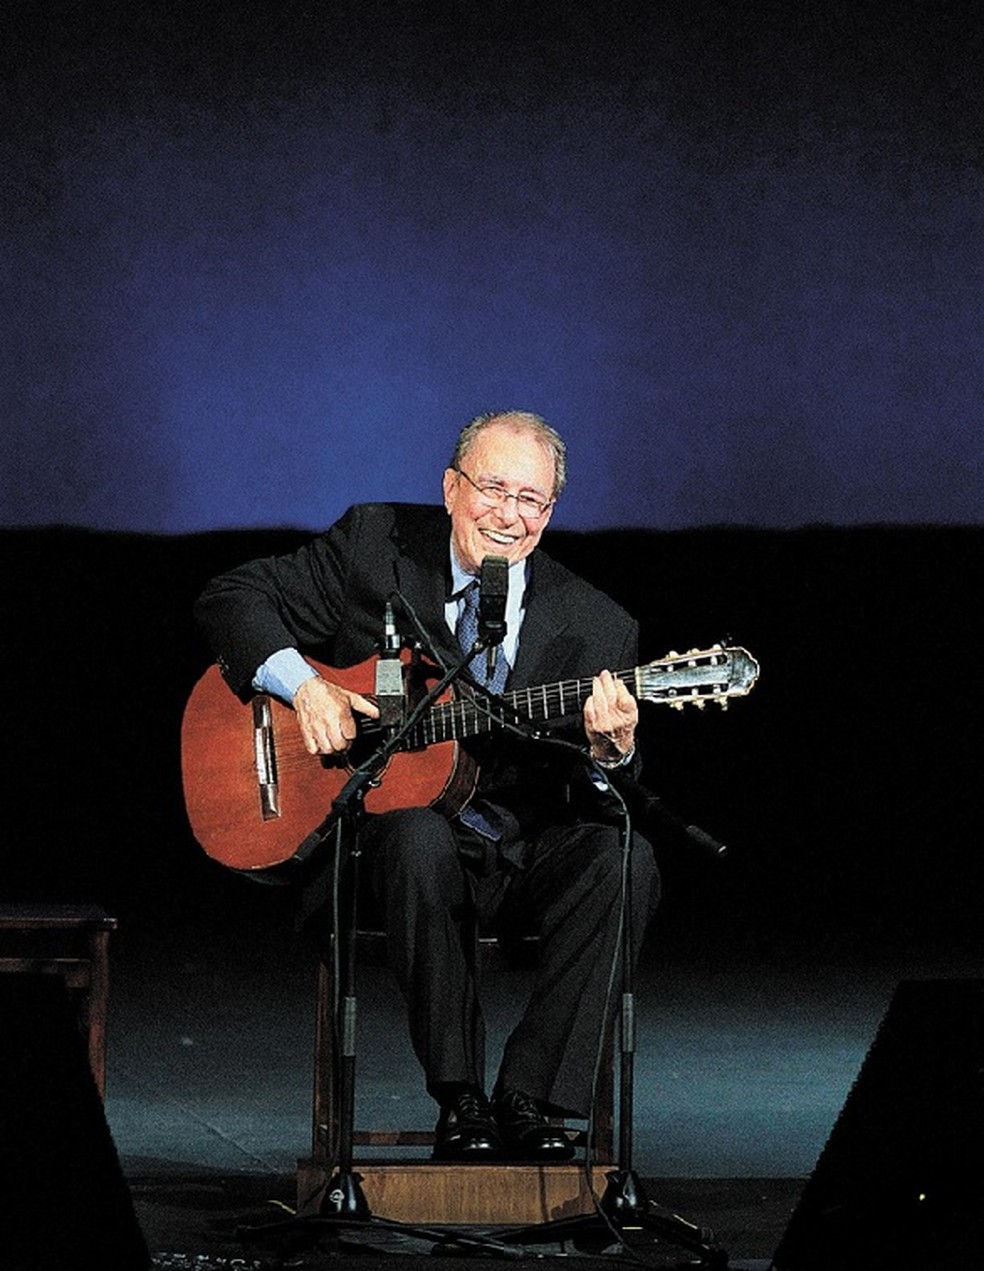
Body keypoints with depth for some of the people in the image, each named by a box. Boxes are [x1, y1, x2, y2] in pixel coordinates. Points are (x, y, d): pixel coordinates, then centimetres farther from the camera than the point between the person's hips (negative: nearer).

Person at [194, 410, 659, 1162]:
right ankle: (460, 1102, -26)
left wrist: (611, 753, -27)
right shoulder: (374, 546, 0)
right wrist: (301, 684, -15)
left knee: (624, 859, -28)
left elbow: (604, 809, -2)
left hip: (526, 857, 2)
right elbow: (232, 598, 2)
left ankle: (529, 1100, -22)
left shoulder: (595, 628, 0)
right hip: (381, 832, -2)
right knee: (420, 839, -37)